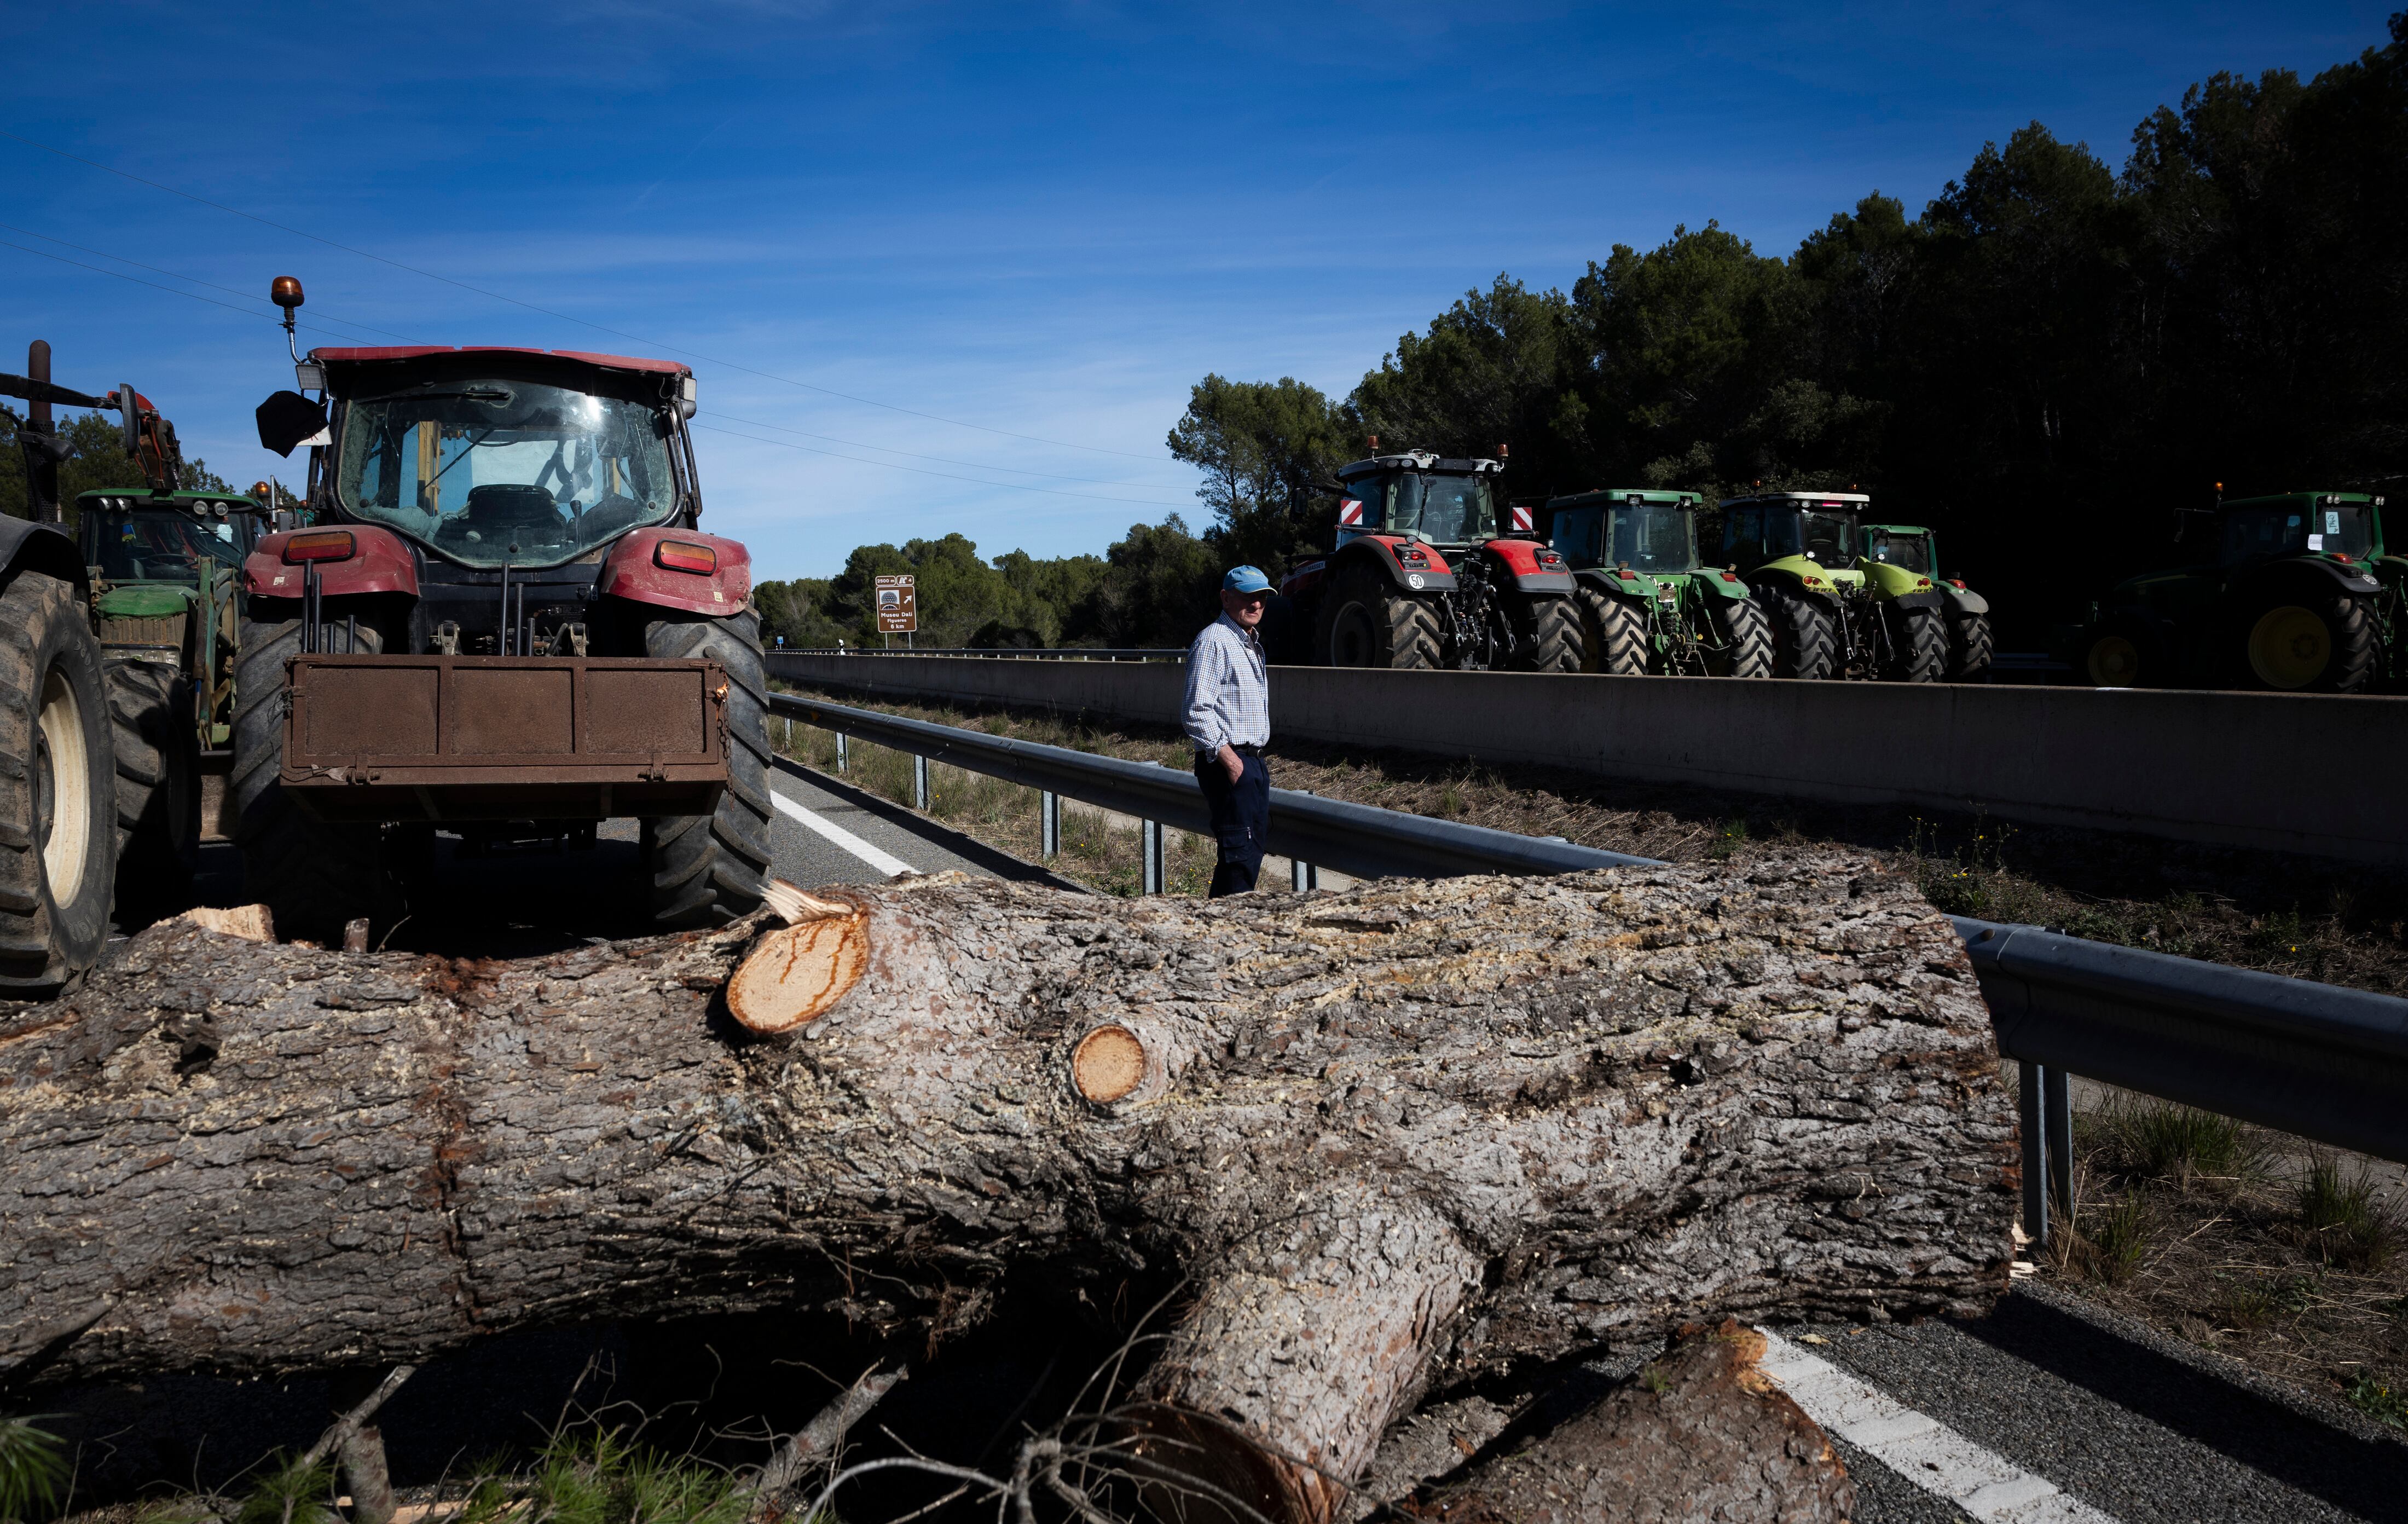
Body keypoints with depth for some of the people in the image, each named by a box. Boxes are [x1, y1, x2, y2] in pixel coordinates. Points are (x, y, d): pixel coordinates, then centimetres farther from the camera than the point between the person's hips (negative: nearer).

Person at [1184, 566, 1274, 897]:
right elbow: (1197, 711, -19)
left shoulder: (1251, 643, 19)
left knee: (1256, 843, 12)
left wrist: (1254, 760, 19)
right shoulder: (1214, 641, -12)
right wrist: (1229, 759, -21)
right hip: (1228, 761, -10)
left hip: (1253, 760, 10)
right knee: (1241, 851, -12)